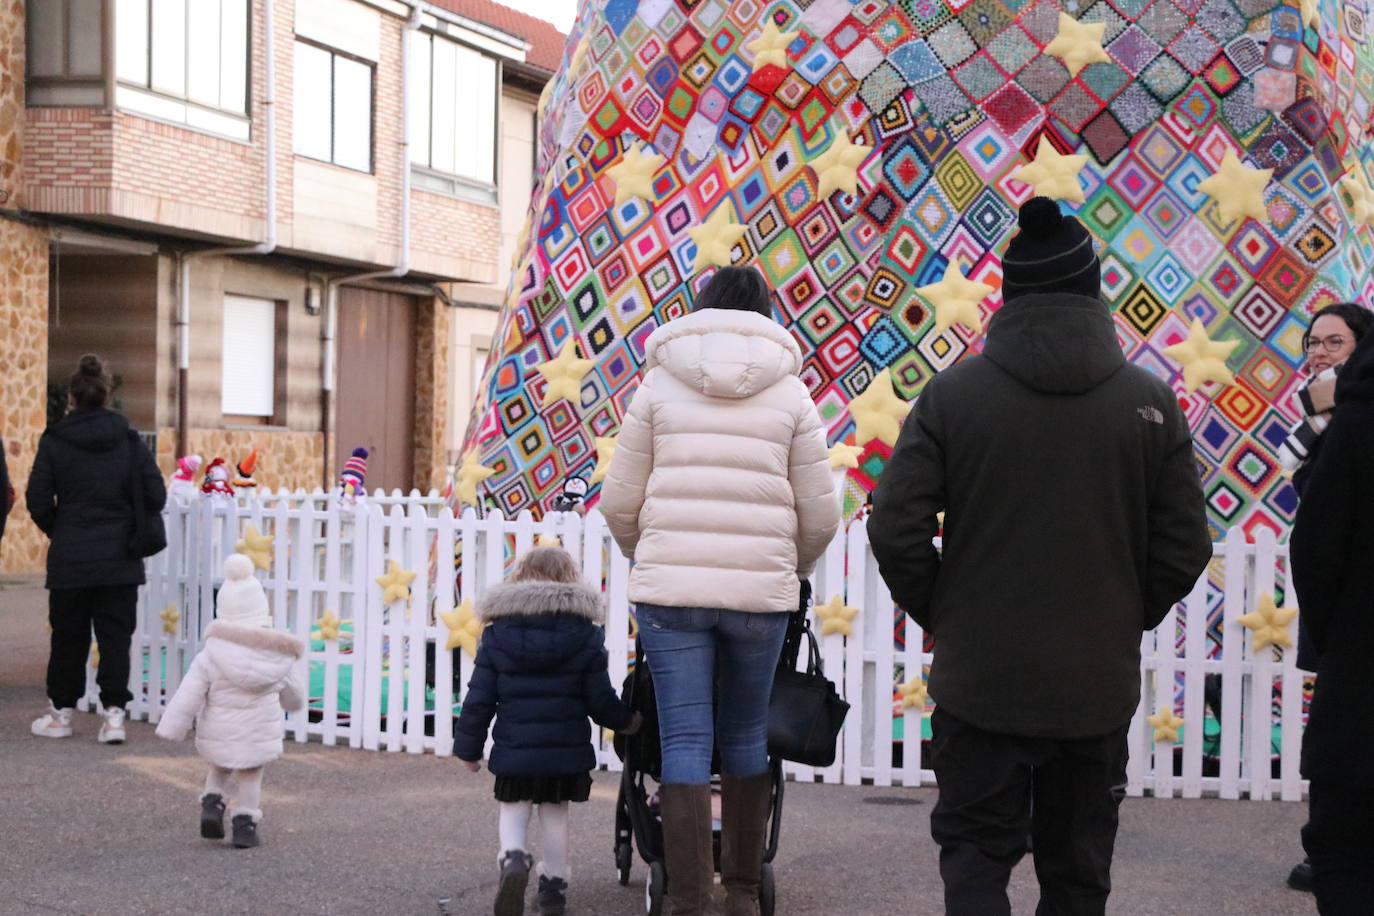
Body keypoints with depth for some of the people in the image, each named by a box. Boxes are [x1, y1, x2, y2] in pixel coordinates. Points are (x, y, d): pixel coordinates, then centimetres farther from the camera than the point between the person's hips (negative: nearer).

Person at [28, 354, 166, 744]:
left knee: (68, 637, 11)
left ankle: (61, 712, 21)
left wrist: (58, 532, 12)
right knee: (116, 637, 4)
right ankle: (113, 712, -2)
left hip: (70, 561, -1)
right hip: (120, 561, 1)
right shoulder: (129, 441, -2)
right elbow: (156, 496, -3)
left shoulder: (54, 442, -5)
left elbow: (38, 499, -5)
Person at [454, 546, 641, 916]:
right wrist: (626, 719, 19)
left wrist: (468, 746, 10)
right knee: (555, 815, 15)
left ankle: (513, 858, -15)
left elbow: (479, 699, -1)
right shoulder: (587, 635, -3)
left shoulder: (497, 635, -2)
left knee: (513, 811, 13)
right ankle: (554, 885, 20)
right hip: (566, 751, 0)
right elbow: (600, 700, -2)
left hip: (514, 750, 0)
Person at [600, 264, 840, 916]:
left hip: (670, 589, -1)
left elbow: (620, 502, 6)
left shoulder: (660, 386, 7)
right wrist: (792, 570, 25)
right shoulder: (791, 395, 7)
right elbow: (820, 514, 6)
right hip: (761, 592, 1)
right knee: (746, 739, 14)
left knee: (684, 743, 0)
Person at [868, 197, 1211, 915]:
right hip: (1098, 687, 2)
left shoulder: (954, 392, -7)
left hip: (978, 678, -1)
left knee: (975, 856, 9)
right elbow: (1183, 547, 0)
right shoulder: (1149, 402, -3)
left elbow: (896, 531, -9)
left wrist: (940, 616, 6)